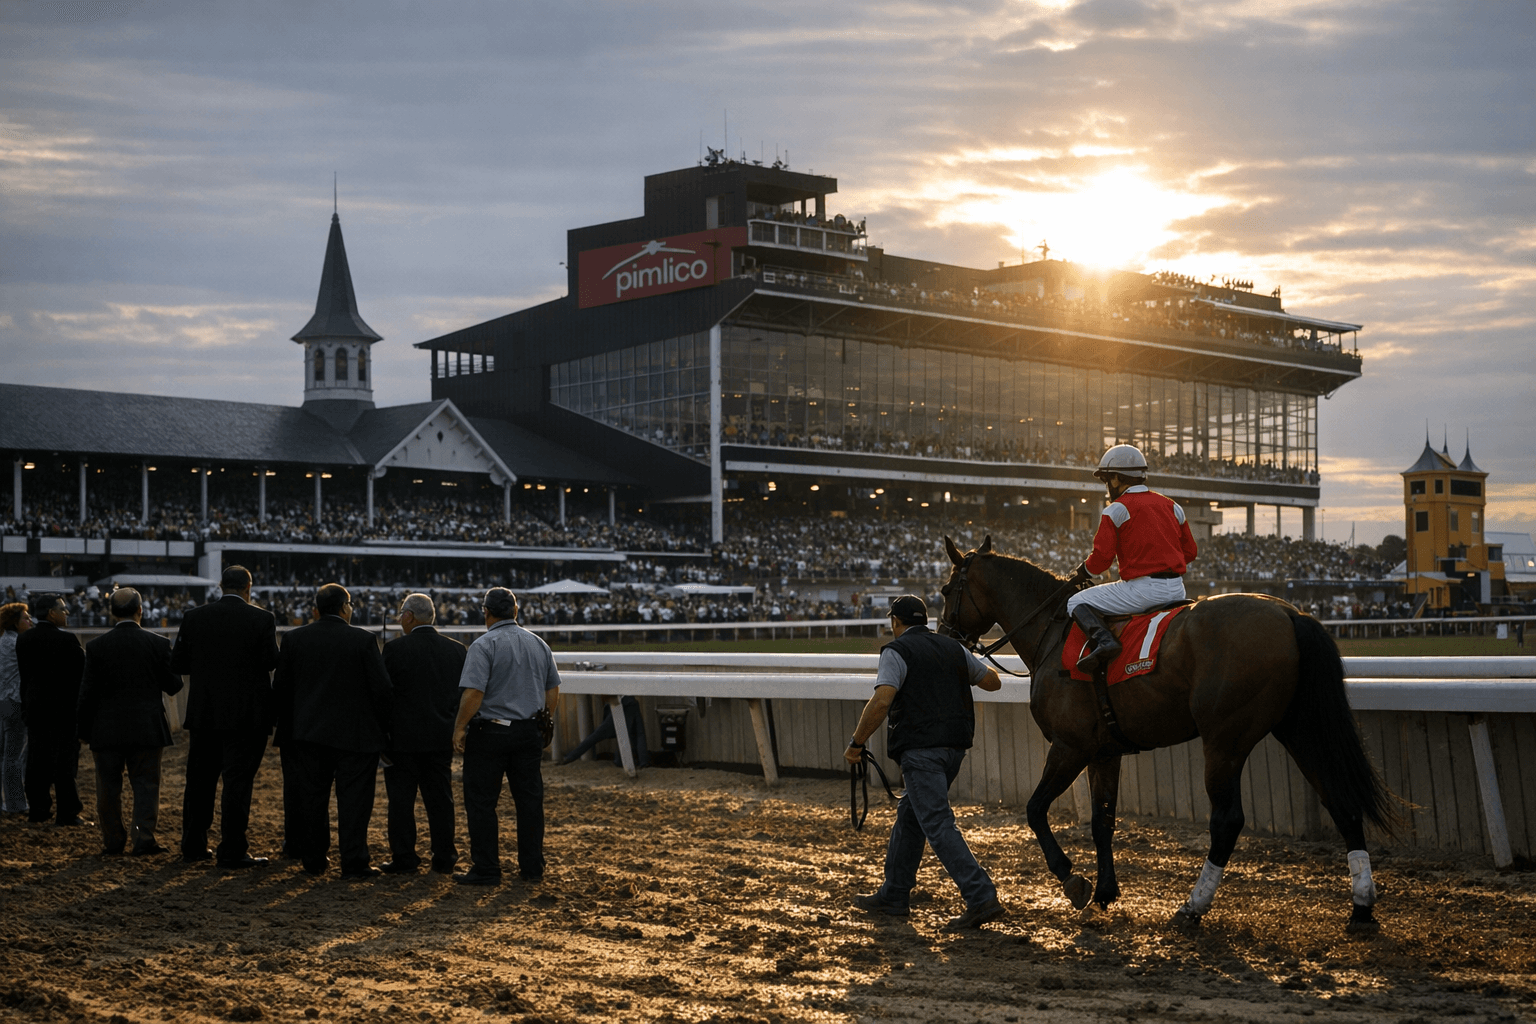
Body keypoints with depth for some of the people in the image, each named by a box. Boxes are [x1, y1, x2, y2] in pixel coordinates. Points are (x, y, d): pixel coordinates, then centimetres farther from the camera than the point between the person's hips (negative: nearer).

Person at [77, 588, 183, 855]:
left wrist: (85, 731, 5)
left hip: (107, 730, 0)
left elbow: (88, 693, -4)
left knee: (109, 788, 10)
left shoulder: (96, 646, -5)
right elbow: (173, 685, -1)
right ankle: (144, 839, -3)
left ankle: (113, 841, 16)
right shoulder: (158, 643, -5)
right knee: (146, 784, 6)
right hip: (147, 730, 0)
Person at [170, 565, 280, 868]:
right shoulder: (261, 619, -9)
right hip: (246, 715, -4)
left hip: (203, 713, 4)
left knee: (200, 781, 14)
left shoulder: (195, 617, 0)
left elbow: (178, 663, 2)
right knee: (238, 781, 0)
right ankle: (232, 851, 0)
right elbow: (271, 661, -10)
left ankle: (193, 846, 22)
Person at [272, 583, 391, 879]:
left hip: (309, 733, 3)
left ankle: (314, 859, 19)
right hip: (355, 733, -3)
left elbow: (280, 688, 6)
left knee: (312, 798, 12)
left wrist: (288, 728, 16)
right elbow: (381, 688, -9)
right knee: (354, 799, 1)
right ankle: (353, 863, 0)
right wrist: (383, 729, 1)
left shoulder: (294, 639, 2)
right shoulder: (363, 639, -8)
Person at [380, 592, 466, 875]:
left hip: (404, 738, -4)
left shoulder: (396, 649, -10)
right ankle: (444, 859, 14)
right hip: (441, 738, 5)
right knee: (440, 799, 10)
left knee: (401, 800, 4)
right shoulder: (457, 650, 4)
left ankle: (404, 859, 6)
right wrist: (454, 730, 16)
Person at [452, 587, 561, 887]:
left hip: (490, 732, -6)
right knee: (530, 800, 10)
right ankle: (533, 867, 13)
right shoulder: (539, 644, 9)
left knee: (481, 802, 1)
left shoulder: (484, 645, -11)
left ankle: (486, 870, 2)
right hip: (529, 733, 6)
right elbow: (553, 690, 14)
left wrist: (460, 727, -9)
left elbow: (474, 693, -18)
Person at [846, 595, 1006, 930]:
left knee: (938, 825, -11)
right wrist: (969, 666, 47)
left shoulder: (897, 651, -5)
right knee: (909, 815, 20)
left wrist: (856, 743, -11)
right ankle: (893, 896, 27)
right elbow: (992, 681, 27)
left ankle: (982, 898, -21)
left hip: (920, 748, -8)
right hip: (954, 747, 8)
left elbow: (881, 701, -19)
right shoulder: (953, 648, 15)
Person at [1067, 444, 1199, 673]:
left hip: (1142, 589, -7)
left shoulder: (1116, 509, -5)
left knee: (1077, 603, 2)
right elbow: (1190, 551, 17)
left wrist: (1084, 571, 11)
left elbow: (1102, 557, -9)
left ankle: (1102, 640, -23)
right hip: (1176, 590, 7)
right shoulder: (1171, 506, 15)